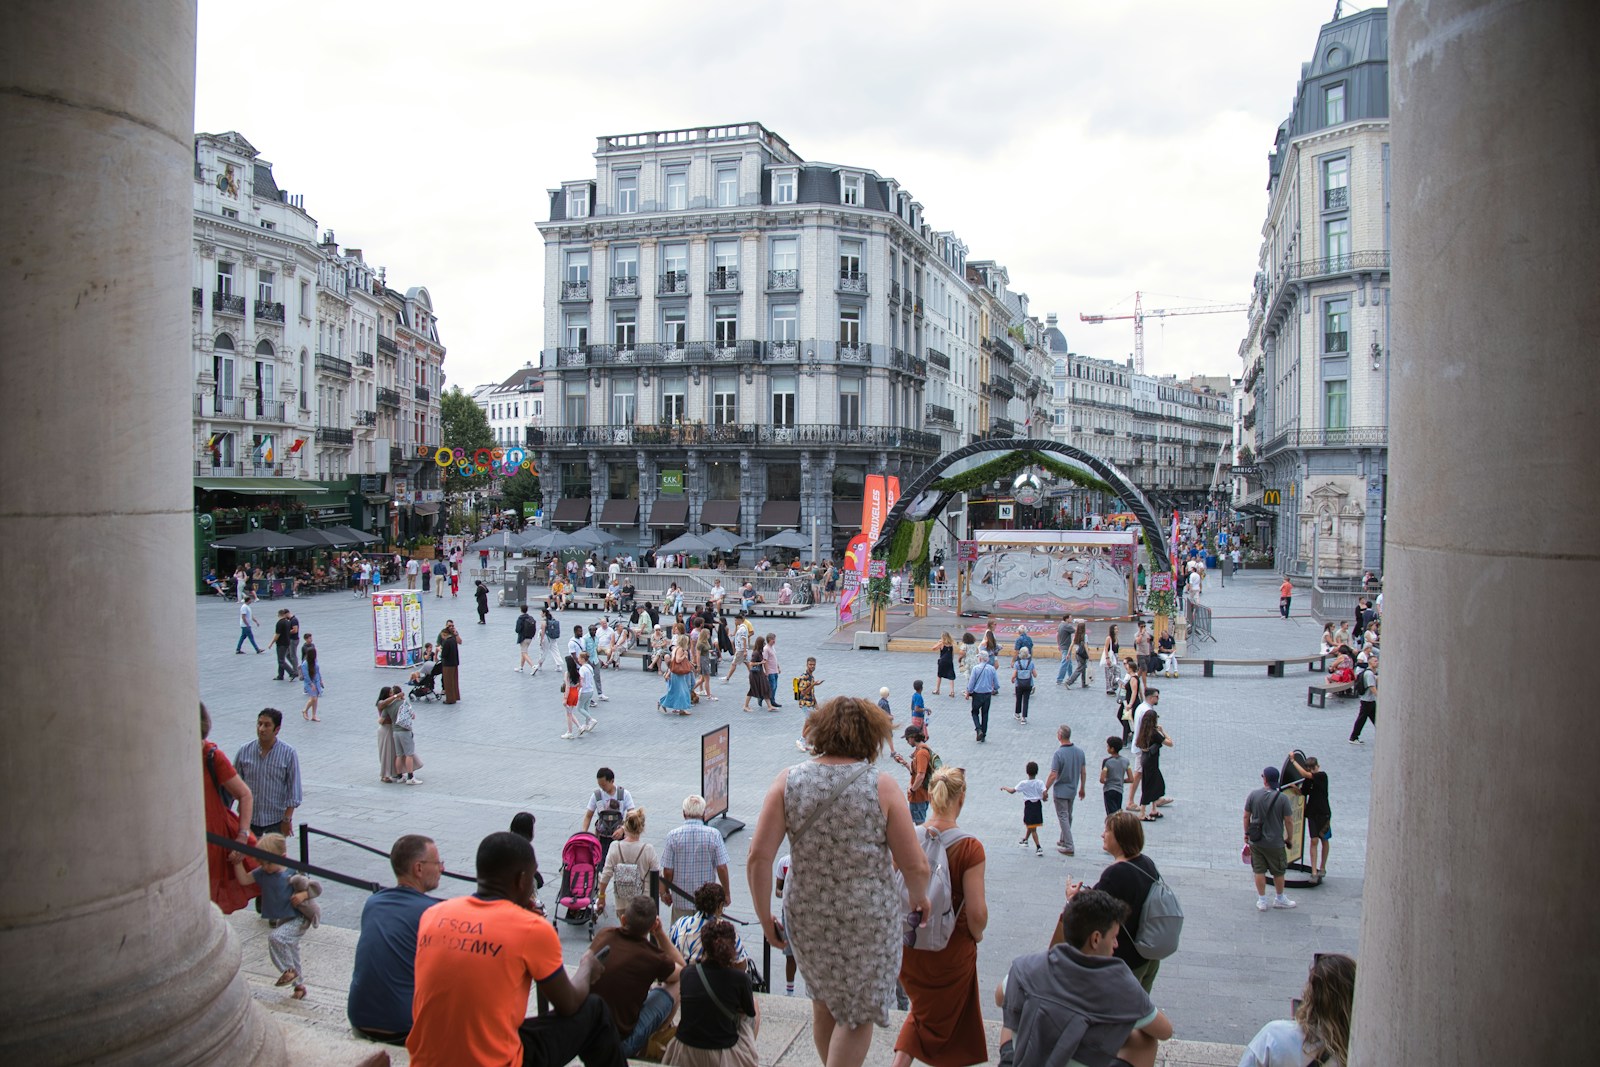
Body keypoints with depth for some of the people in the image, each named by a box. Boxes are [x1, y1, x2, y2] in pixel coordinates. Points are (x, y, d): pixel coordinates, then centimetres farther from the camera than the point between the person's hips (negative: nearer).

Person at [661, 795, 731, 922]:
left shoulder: (673, 836, -10)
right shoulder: (714, 835, -10)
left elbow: (668, 871, -7)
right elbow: (722, 868, -9)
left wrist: (666, 892, 10)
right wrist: (726, 894, 5)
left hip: (681, 901, 0)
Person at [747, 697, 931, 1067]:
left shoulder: (788, 782, -6)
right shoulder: (881, 786, -13)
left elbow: (758, 858, -11)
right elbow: (916, 866, -11)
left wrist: (765, 917, 1)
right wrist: (919, 897, 10)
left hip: (806, 914, 3)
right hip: (868, 917, -3)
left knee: (824, 1002, 26)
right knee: (858, 1014, 16)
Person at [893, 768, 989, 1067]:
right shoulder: (970, 848, -21)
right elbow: (977, 911, -21)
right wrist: (976, 935, 0)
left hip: (908, 948, 3)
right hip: (952, 950, -3)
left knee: (922, 1009, 27)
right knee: (945, 1016, 21)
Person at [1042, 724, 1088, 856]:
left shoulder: (1059, 754, -24)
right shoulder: (1080, 752, -4)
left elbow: (1053, 776, -22)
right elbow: (1083, 773, 4)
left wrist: (1046, 789, -9)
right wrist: (1082, 788, 17)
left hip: (1060, 791, -6)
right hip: (1072, 790, 6)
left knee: (1063, 818, 2)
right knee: (1068, 816, 21)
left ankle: (1069, 847, 1)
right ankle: (1063, 840, 37)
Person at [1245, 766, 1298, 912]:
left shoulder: (1253, 794, -8)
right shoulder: (1282, 798, -15)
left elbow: (1246, 816, 0)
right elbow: (1289, 821, -10)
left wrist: (1246, 833, 13)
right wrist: (1289, 838, 5)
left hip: (1256, 841, 2)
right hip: (1275, 843, -2)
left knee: (1259, 871, 11)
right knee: (1278, 872, 16)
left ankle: (1262, 901, 16)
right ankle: (1280, 899, 31)